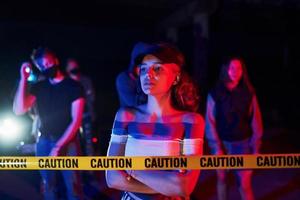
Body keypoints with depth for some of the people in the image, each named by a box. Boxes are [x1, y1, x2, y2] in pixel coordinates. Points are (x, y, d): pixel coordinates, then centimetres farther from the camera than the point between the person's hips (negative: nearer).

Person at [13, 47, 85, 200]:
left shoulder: (73, 86, -4)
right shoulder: (38, 87, 8)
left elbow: (76, 121, -9)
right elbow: (18, 110, -5)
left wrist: (58, 146, -14)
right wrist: (23, 79, -9)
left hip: (67, 142, -4)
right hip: (44, 142, 4)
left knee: (73, 186, -5)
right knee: (48, 186, 11)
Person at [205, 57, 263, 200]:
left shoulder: (249, 93, -1)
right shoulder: (215, 94, -4)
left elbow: (255, 122, 1)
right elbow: (210, 123, -5)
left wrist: (255, 148, -1)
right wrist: (216, 148, -9)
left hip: (242, 144, 0)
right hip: (222, 143, 0)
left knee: (245, 184, -2)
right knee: (222, 178, 12)